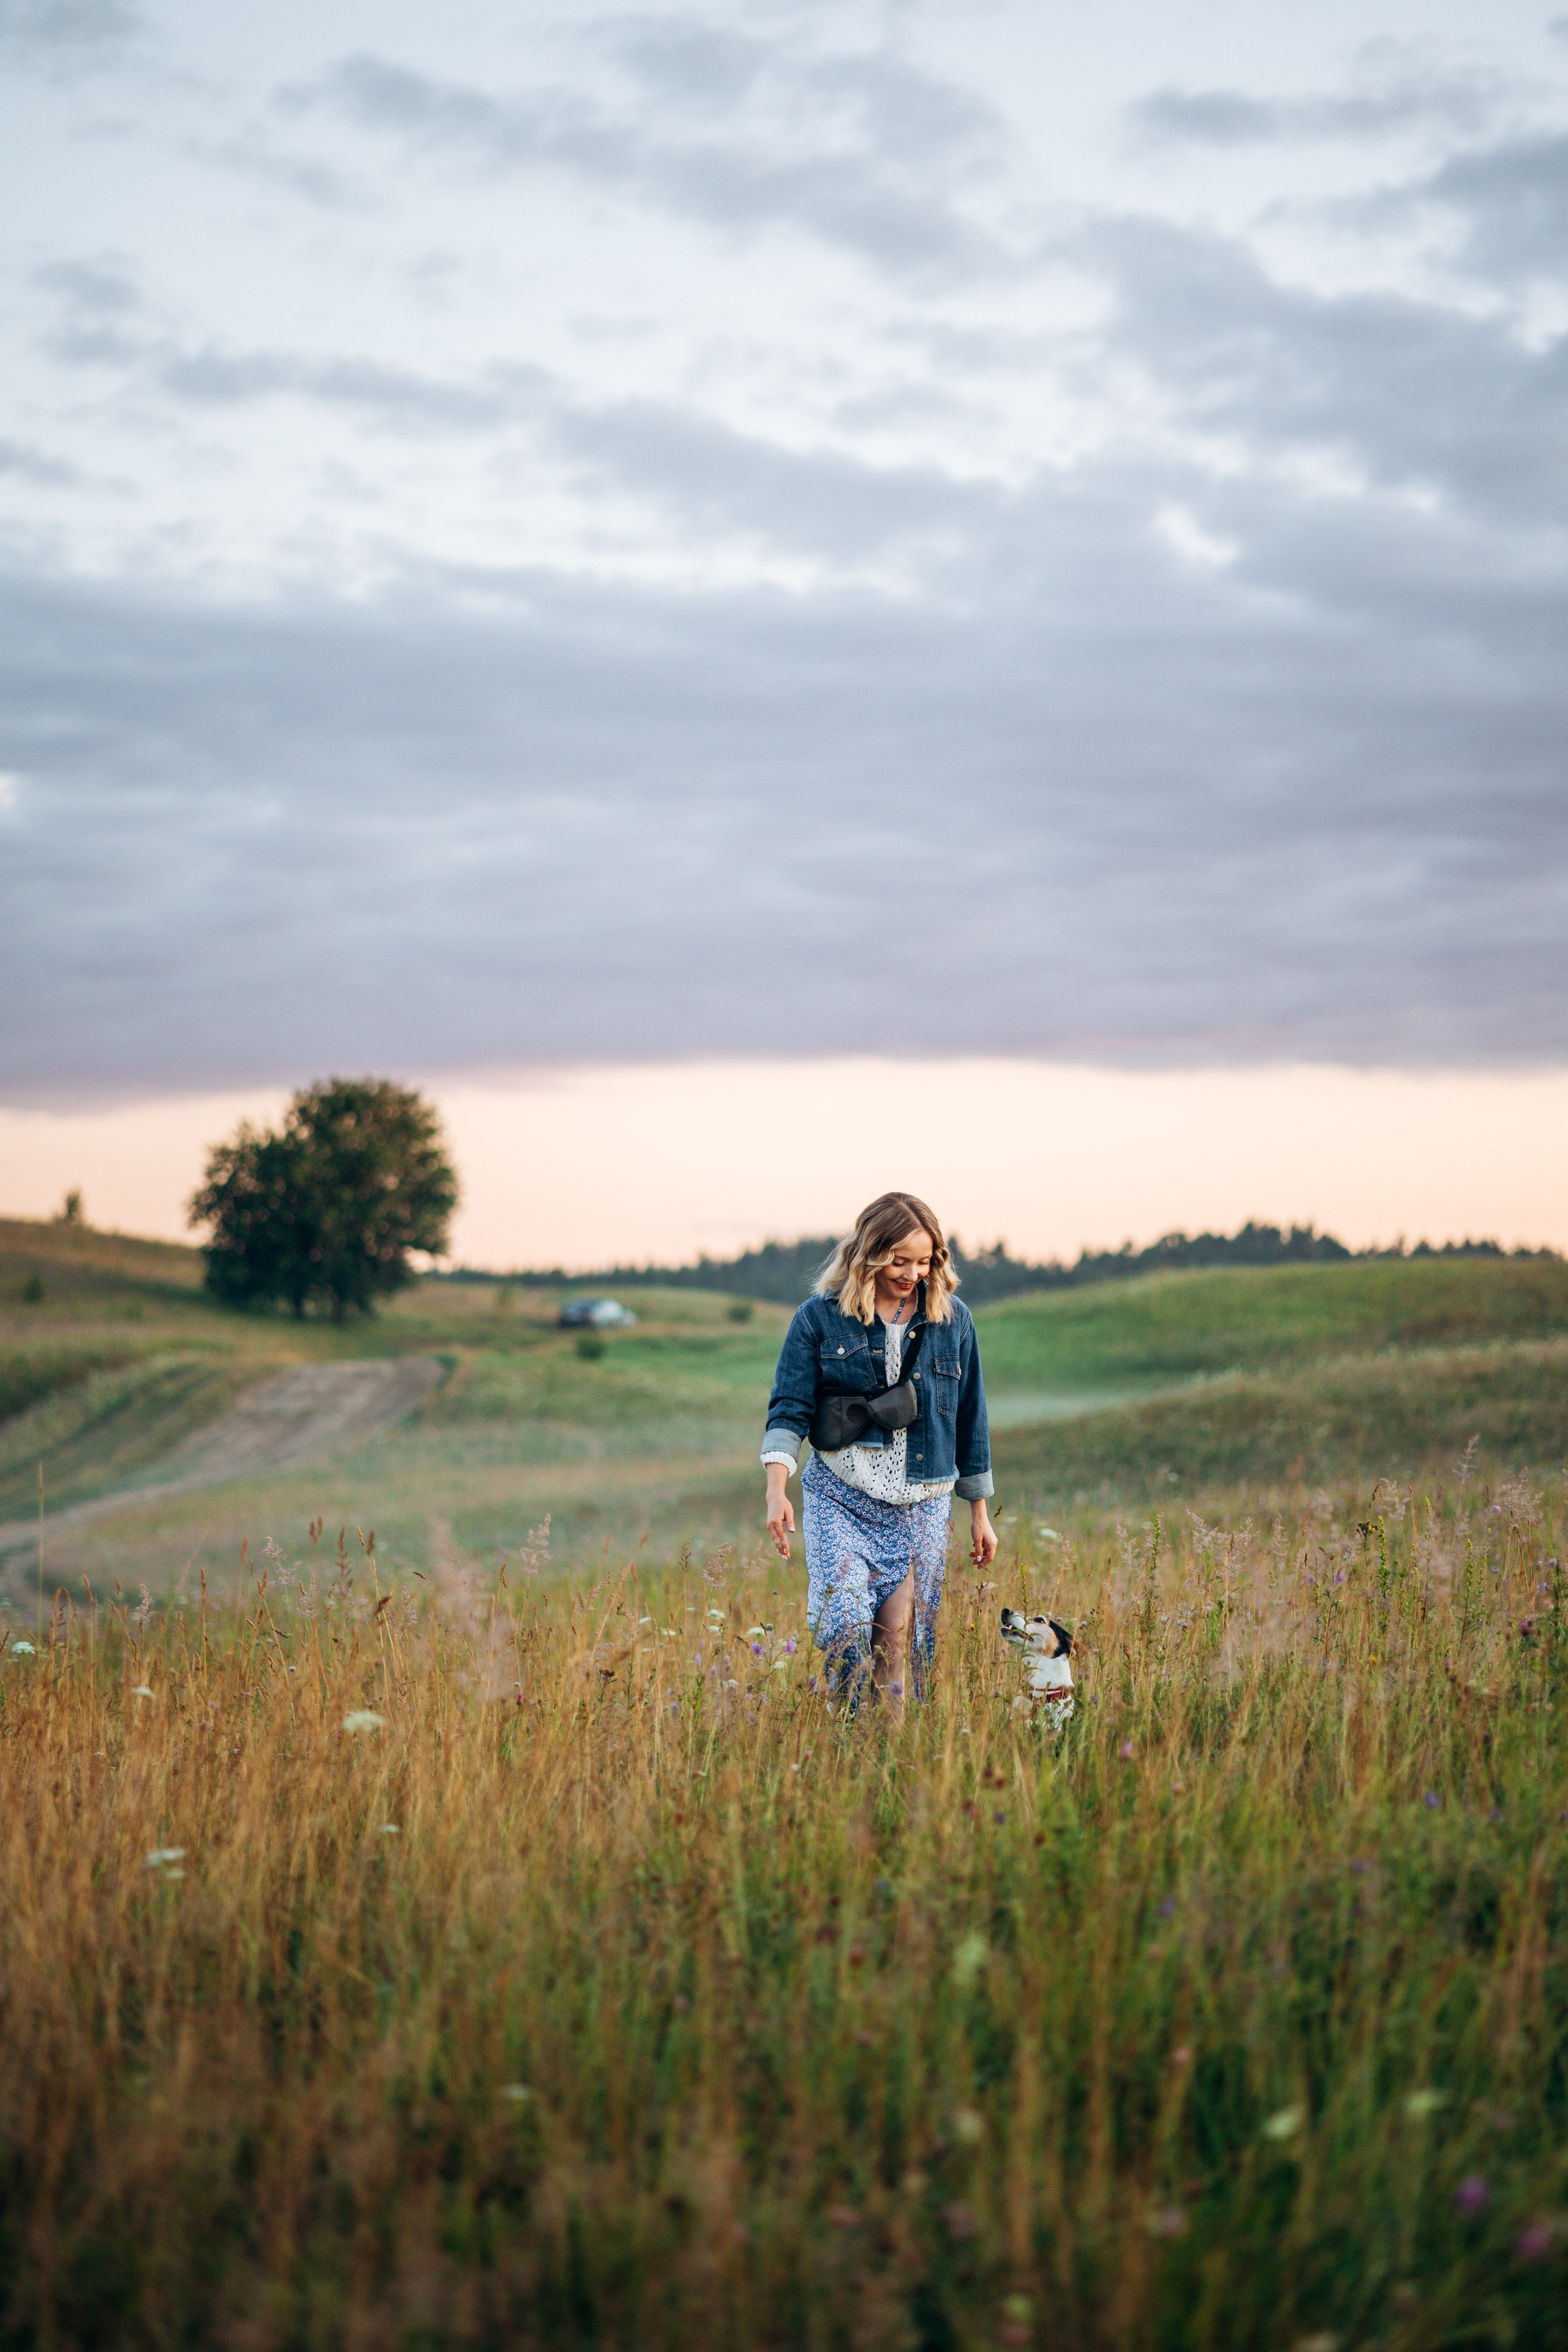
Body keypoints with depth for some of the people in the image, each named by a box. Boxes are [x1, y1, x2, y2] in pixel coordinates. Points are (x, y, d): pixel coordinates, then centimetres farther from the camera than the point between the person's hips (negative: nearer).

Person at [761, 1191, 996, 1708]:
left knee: (900, 1636, -3)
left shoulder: (953, 1319, 6)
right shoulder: (820, 1318, 0)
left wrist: (979, 1512, 16)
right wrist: (777, 1490, -18)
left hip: (921, 1505, 2)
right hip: (839, 1498, -2)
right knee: (842, 1622, -18)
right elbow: (790, 1408, -3)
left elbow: (970, 1418, 13)